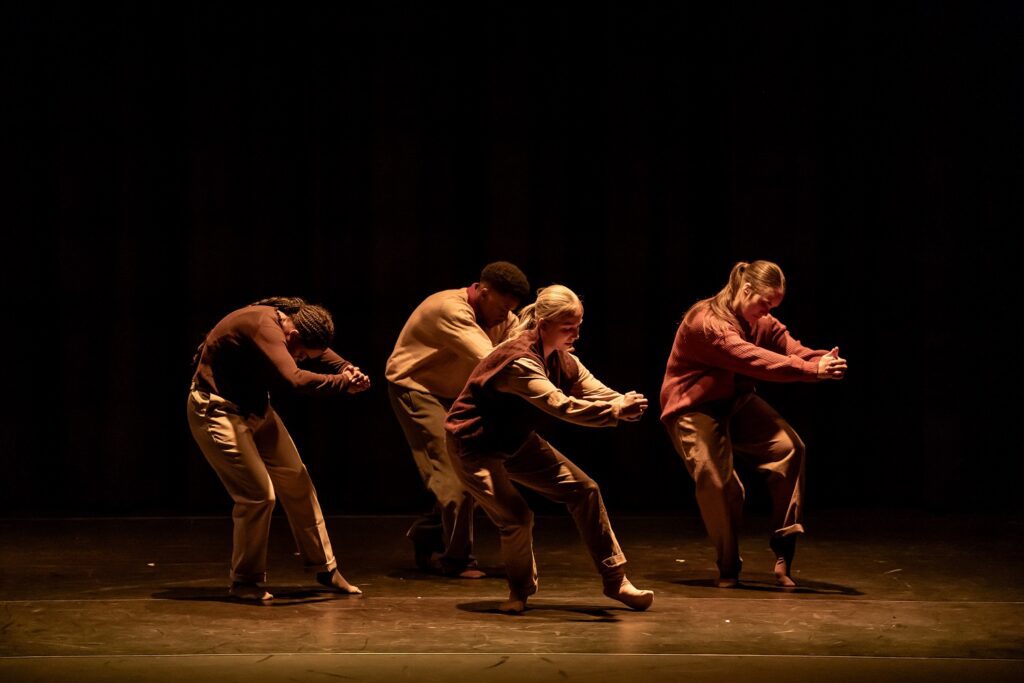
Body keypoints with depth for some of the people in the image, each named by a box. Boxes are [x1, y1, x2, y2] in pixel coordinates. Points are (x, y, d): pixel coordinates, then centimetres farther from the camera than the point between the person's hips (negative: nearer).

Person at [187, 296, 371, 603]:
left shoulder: (293, 320, -4)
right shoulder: (263, 326, -32)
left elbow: (322, 353, 9)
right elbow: (296, 379, -44)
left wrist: (349, 370, -14)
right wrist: (343, 383, -33)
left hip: (255, 407, 9)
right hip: (218, 410, -9)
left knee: (296, 481, 9)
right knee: (259, 494, -14)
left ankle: (325, 568, 20)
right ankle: (245, 582, 4)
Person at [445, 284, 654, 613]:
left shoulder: (560, 357, -4)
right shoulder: (519, 361, -31)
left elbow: (592, 388, -16)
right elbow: (560, 405, -43)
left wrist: (624, 403, -38)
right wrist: (615, 411, -51)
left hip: (515, 441, 9)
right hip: (474, 446, -9)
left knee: (584, 489, 0)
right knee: (516, 518, -23)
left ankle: (615, 580, 9)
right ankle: (520, 589, 8)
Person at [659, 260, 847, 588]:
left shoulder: (763, 323, 1)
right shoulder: (707, 323, -26)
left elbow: (793, 349, -14)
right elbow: (755, 360, -38)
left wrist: (823, 360, -38)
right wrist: (812, 370, -45)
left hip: (736, 402, 7)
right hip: (693, 409, -7)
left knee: (789, 446, -16)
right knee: (717, 483, -19)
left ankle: (783, 549, -9)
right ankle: (728, 568, 4)